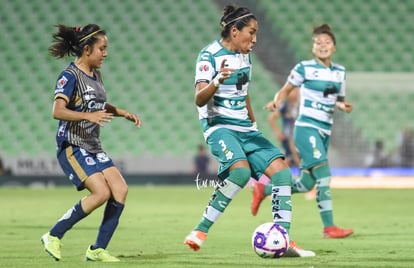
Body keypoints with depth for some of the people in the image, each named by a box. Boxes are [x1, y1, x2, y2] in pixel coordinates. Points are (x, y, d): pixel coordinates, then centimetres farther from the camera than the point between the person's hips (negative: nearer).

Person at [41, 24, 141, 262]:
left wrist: (124, 113, 17)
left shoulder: (96, 75, 13)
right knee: (101, 192, -20)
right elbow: (58, 111, -25)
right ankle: (53, 237, -6)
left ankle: (98, 249, 2)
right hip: (72, 147, -9)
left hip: (93, 147, 9)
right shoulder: (70, 76, -14)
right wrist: (89, 116, -36)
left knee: (120, 190, -5)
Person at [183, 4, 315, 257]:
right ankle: (201, 230, -20)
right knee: (241, 170, -33)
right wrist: (217, 81, -40)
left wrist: (254, 123, 25)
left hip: (245, 127, 8)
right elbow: (199, 99, -22)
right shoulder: (210, 55, -12)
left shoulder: (244, 56, 11)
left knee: (281, 170, -6)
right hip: (219, 126, -8)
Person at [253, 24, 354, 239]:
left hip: (325, 132, 7)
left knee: (306, 184, 9)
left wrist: (343, 106, -3)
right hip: (307, 128, -7)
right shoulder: (304, 68, -5)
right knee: (323, 176, -17)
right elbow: (286, 89, 3)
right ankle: (329, 227, -15)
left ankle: (263, 191, 28)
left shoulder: (339, 72, 11)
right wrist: (276, 101, -17)